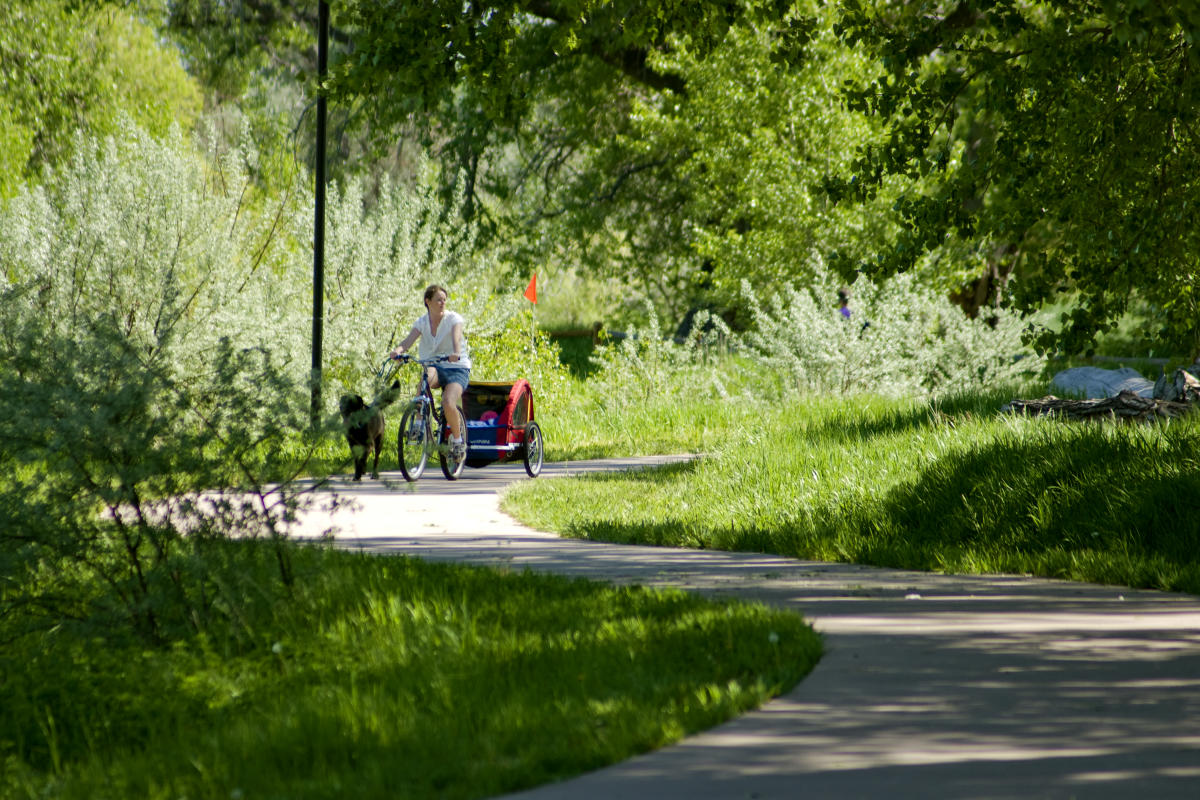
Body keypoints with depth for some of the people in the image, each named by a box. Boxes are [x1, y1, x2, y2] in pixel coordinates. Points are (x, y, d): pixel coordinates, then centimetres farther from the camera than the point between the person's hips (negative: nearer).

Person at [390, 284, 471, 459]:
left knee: (448, 403, -28)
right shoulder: (422, 322, 3)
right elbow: (409, 340, -14)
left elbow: (457, 336, -27)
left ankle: (458, 439, -2)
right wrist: (398, 350, -38)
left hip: (457, 368, -2)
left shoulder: (454, 318, -6)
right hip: (436, 367, 2)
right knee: (426, 376, -37)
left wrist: (456, 354, -49)